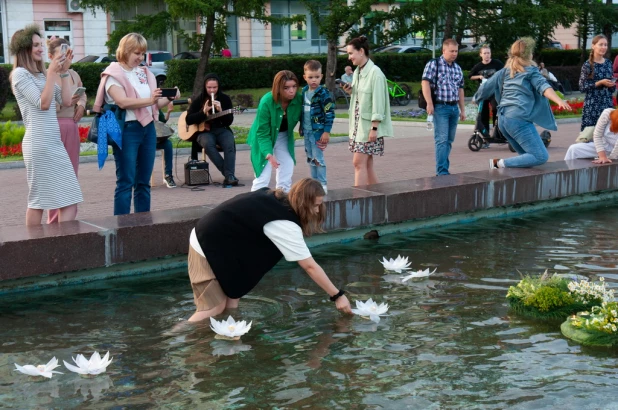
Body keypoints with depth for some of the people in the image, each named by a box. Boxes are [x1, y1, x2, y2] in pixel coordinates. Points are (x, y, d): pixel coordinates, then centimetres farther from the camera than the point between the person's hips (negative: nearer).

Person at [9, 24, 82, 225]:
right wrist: (52, 72, -13)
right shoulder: (20, 74, -5)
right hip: (39, 144, -8)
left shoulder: (41, 73, 18)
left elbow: (66, 101, 10)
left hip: (54, 142, 8)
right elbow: (43, 103, -15)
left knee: (67, 200, 2)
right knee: (39, 199, -4)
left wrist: (64, 71, 6)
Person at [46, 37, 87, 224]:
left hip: (72, 126, 7)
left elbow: (83, 94, 25)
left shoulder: (74, 75, 10)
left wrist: (81, 105, 4)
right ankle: (55, 221, 4)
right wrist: (64, 103, -26)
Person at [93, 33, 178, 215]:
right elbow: (122, 102, -19)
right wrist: (149, 100, -28)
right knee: (126, 181, -5)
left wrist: (169, 98, -3)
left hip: (148, 128, 6)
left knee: (144, 181, 10)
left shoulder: (144, 73, 15)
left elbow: (155, 104, 16)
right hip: (127, 130, -6)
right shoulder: (114, 74, -4)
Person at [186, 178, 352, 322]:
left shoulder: (275, 198, 2)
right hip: (208, 245, -9)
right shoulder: (284, 223, -23)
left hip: (217, 239, 9)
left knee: (232, 299, 11)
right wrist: (337, 296, -14)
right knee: (215, 307, -5)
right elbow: (310, 266, -20)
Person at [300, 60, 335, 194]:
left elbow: (330, 113, -14)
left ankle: (322, 184, 4)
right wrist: (301, 127, 19)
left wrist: (327, 131, -17)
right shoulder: (304, 91, 8)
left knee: (318, 158, -5)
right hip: (307, 132, 7)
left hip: (318, 131, -7)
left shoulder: (323, 93, -12)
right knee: (310, 158, 13)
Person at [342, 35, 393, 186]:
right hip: (357, 123, 8)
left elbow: (378, 102, -16)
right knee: (366, 163, 10)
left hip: (368, 125, -8)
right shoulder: (357, 72, 12)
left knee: (359, 162, -10)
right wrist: (350, 91, 0)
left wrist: (374, 128, -19)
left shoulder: (375, 73, -14)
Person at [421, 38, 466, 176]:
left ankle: (443, 169, 15)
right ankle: (442, 172, -14)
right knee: (442, 140, -12)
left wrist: (462, 109, 20)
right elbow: (425, 83, -12)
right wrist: (429, 103, -20)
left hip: (454, 108, 7)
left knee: (449, 140, 8)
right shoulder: (433, 64, -3)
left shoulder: (458, 68, 18)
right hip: (440, 107, -7)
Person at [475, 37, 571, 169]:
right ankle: (501, 164, -16)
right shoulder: (531, 71, 2)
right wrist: (559, 101, -28)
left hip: (503, 119, 8)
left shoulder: (505, 71, 18)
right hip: (519, 119, -8)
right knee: (541, 156, -9)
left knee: (527, 155, 18)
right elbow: (543, 87, -15)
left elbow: (487, 87, 26)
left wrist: (476, 98, 45)